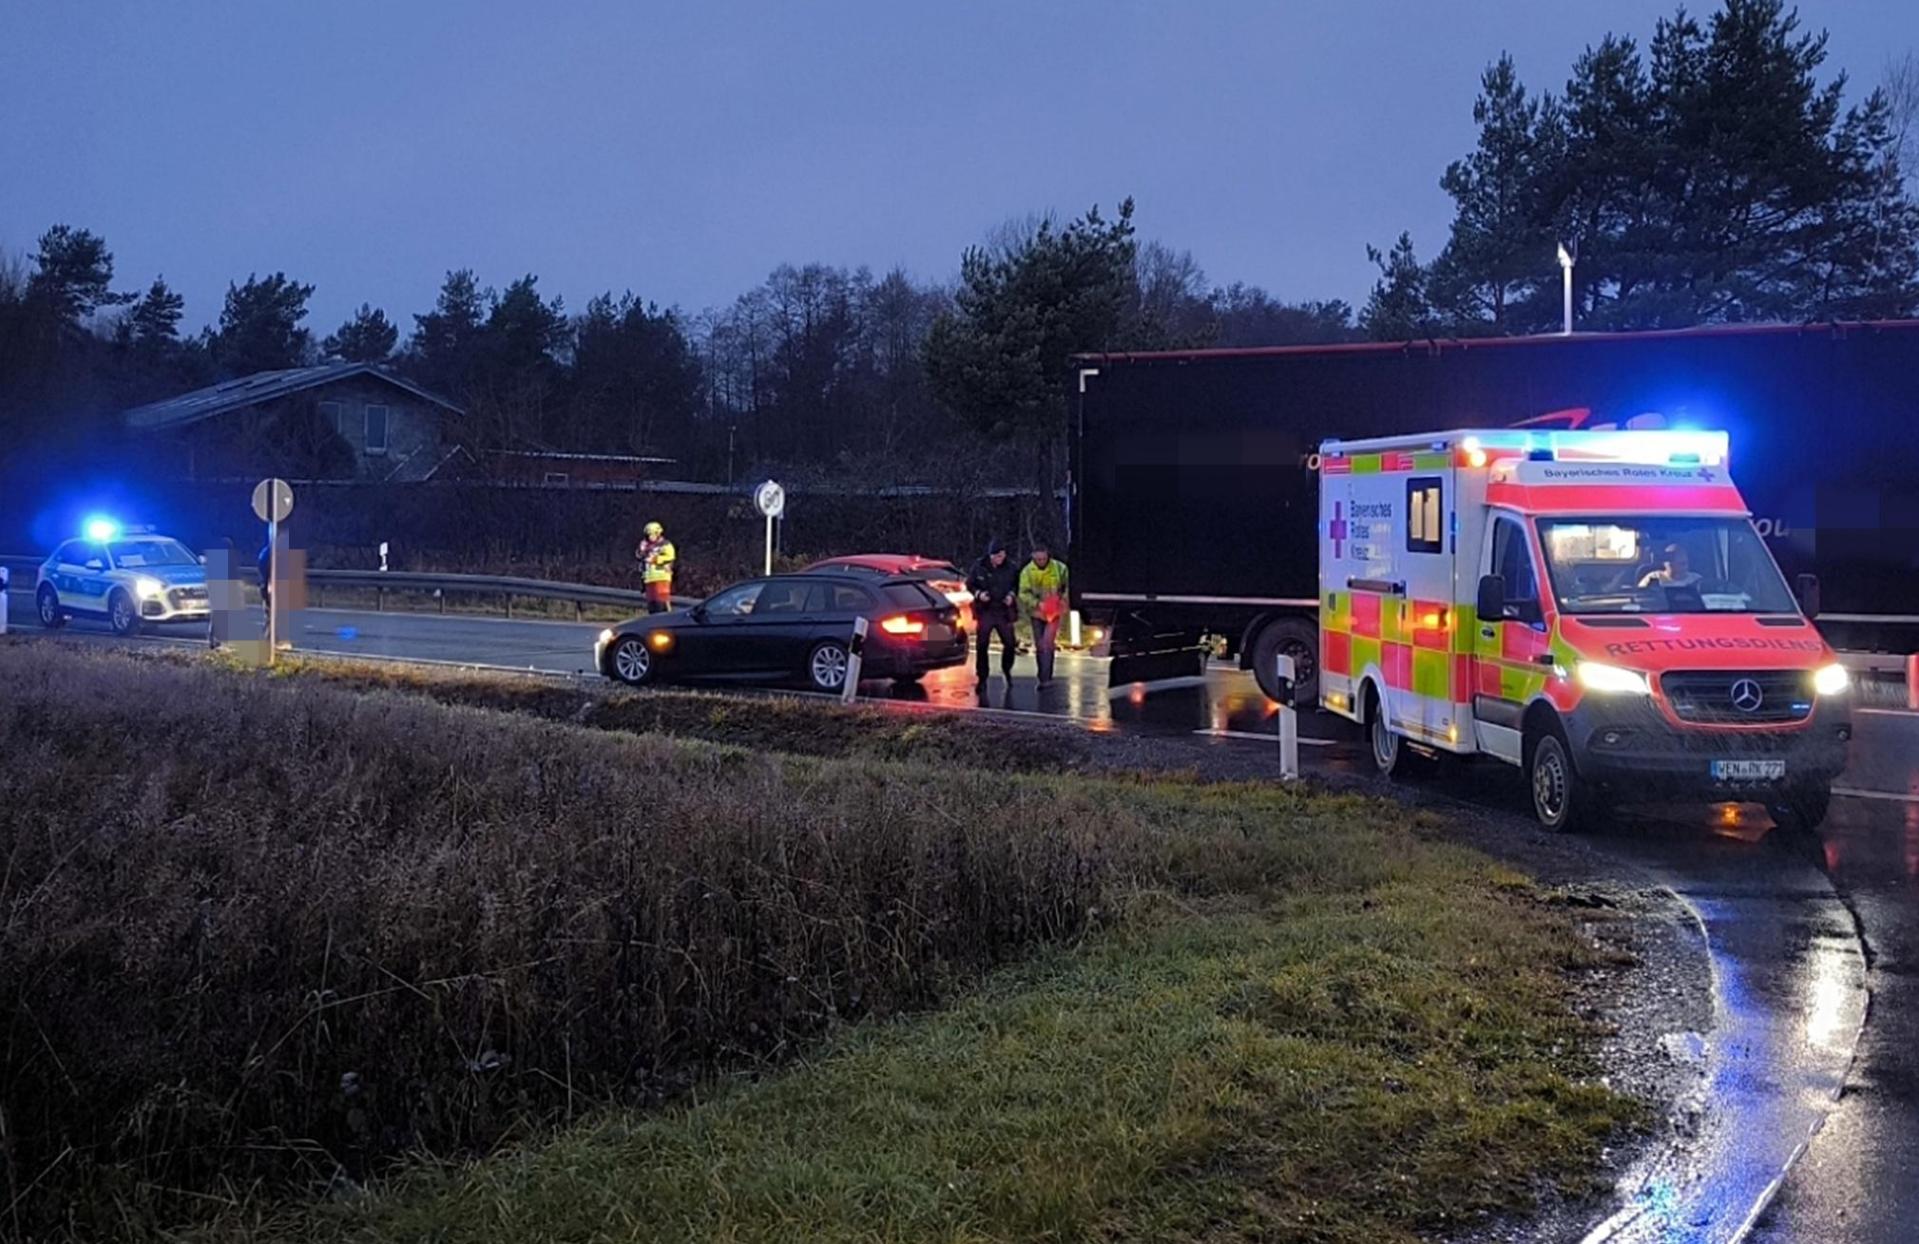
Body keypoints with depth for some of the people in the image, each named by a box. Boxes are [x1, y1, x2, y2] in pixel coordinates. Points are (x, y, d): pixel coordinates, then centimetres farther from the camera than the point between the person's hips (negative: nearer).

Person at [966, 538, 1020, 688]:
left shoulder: (1011, 568, -5)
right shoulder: (979, 566, -7)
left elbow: (1017, 585, 9)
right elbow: (969, 584, 4)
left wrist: (1012, 594, -9)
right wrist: (978, 593, -14)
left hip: (1004, 611, 1)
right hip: (985, 611, -1)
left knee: (1010, 643, 2)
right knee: (981, 646, -1)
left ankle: (1006, 669, 30)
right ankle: (982, 679, 9)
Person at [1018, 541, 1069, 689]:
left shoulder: (1059, 568, -5)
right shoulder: (1027, 571, -6)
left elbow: (1068, 587, 7)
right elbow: (1024, 593, -8)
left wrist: (1063, 600, -9)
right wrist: (1037, 603, -23)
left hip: (1054, 612, -2)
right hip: (1037, 613, 2)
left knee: (1047, 643, -15)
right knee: (1039, 646, 7)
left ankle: (1046, 678, -15)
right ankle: (1043, 678, 20)